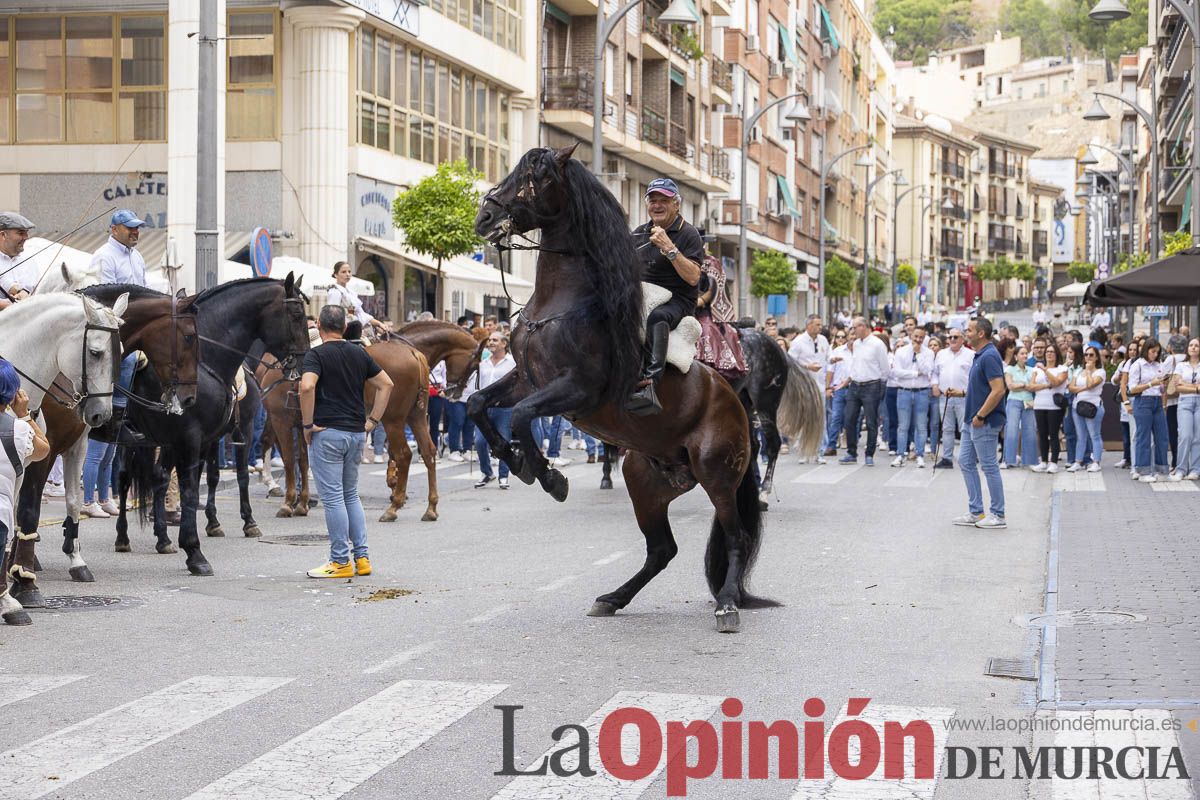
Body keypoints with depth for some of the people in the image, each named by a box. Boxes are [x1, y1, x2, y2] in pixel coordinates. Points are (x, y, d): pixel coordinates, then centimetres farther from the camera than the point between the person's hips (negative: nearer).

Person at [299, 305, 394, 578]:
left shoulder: (316, 354, -9)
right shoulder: (359, 354, 10)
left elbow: (307, 387, -25)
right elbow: (386, 384, 11)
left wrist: (308, 424, -14)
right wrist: (372, 420, 10)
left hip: (327, 433, -6)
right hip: (356, 433, 6)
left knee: (333, 498, -1)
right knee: (350, 495, 17)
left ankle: (341, 561, 2)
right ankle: (361, 557, 14)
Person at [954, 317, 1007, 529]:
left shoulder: (989, 356, -18)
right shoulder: (979, 355, 13)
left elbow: (998, 390, -25)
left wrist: (980, 416, -21)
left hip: (985, 423, -10)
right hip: (973, 421, 10)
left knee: (989, 467, -3)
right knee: (965, 462, 12)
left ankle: (998, 515, 6)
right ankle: (975, 512, 18)